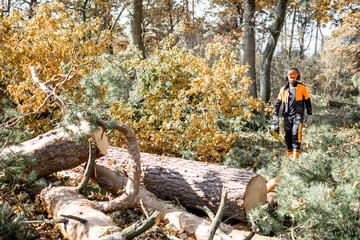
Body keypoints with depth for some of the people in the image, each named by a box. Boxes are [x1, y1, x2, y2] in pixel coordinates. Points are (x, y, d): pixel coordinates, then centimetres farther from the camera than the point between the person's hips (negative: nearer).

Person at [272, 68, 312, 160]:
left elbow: (307, 101, 7)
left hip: (298, 115, -3)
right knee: (288, 135, 4)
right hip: (287, 116, 3)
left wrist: (309, 114, 5)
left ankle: (296, 155, -19)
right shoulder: (284, 89, 9)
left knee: (296, 133, -18)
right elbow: (278, 103, 15)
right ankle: (289, 154, 15)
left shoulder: (302, 88, 2)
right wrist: (275, 115, 10)